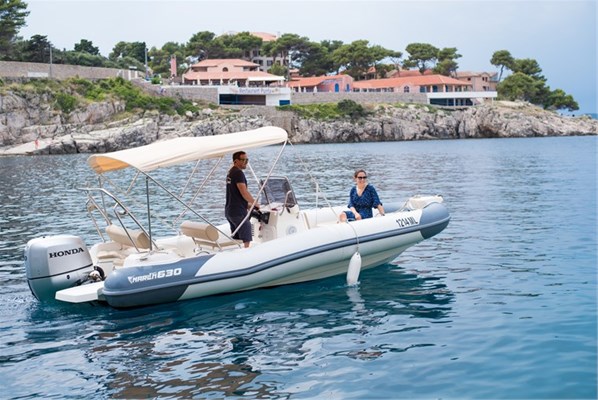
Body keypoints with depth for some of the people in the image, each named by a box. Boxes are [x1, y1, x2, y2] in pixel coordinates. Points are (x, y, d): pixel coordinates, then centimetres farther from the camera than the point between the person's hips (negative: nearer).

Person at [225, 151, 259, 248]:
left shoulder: (230, 172, 17)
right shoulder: (238, 173, -14)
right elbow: (244, 193, -19)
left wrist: (248, 205, 20)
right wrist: (255, 204, -4)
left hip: (229, 211, 10)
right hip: (238, 212, -10)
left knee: (236, 240, 13)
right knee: (246, 241, -8)